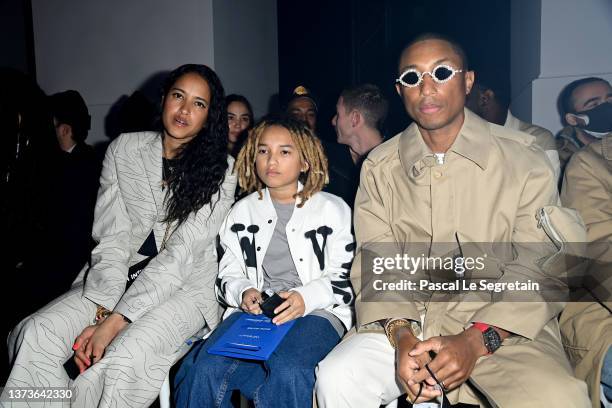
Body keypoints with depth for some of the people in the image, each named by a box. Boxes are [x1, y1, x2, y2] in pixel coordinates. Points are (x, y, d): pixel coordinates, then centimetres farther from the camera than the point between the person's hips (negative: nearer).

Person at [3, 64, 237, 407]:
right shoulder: (123, 150, 6)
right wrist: (103, 310, -13)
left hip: (184, 288, -3)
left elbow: (182, 253, -14)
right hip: (119, 279, 4)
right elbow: (111, 238, 0)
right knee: (36, 336, -21)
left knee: (125, 359, -31)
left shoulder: (220, 169, -6)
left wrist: (116, 320, -19)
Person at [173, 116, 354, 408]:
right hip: (254, 308, 3)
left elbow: (345, 278, 4)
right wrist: (243, 292, -6)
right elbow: (227, 274, 18)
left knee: (287, 372, -34)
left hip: (317, 311, -2)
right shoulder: (243, 211, 18)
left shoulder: (332, 209, 8)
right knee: (204, 370, -26)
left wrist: (306, 297, -14)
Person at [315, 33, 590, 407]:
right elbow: (376, 264, 1)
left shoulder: (524, 159, -2)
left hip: (502, 326, -1)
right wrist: (401, 334, -17)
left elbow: (541, 270, -5)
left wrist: (476, 341, -18)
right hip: (408, 321, 2)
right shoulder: (380, 167, 5)